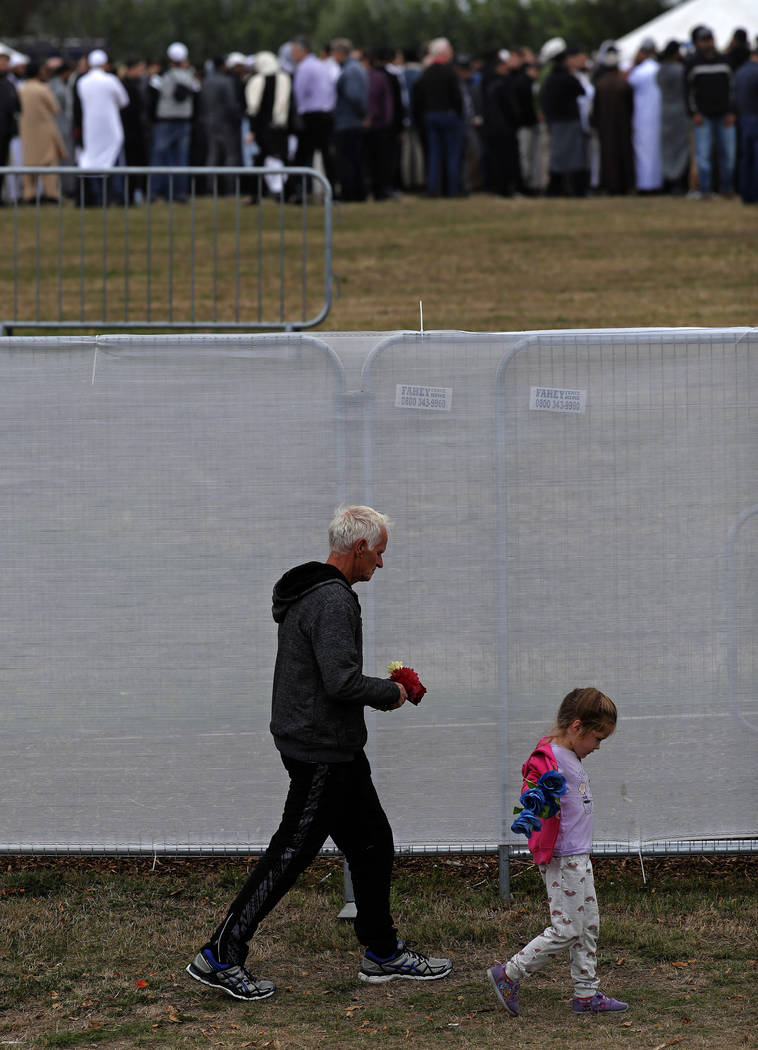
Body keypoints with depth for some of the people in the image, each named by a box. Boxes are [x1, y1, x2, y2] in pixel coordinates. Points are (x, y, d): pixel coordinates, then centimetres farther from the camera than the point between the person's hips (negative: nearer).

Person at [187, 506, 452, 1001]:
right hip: (322, 751, -11)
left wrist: (383, 688, 14)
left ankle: (384, 954, 27)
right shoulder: (332, 601, -21)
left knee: (373, 845, 17)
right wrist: (390, 692, -12)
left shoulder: (308, 593, 13)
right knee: (290, 854, -5)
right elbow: (341, 681, -29)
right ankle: (219, 956, 0)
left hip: (338, 752, 11)